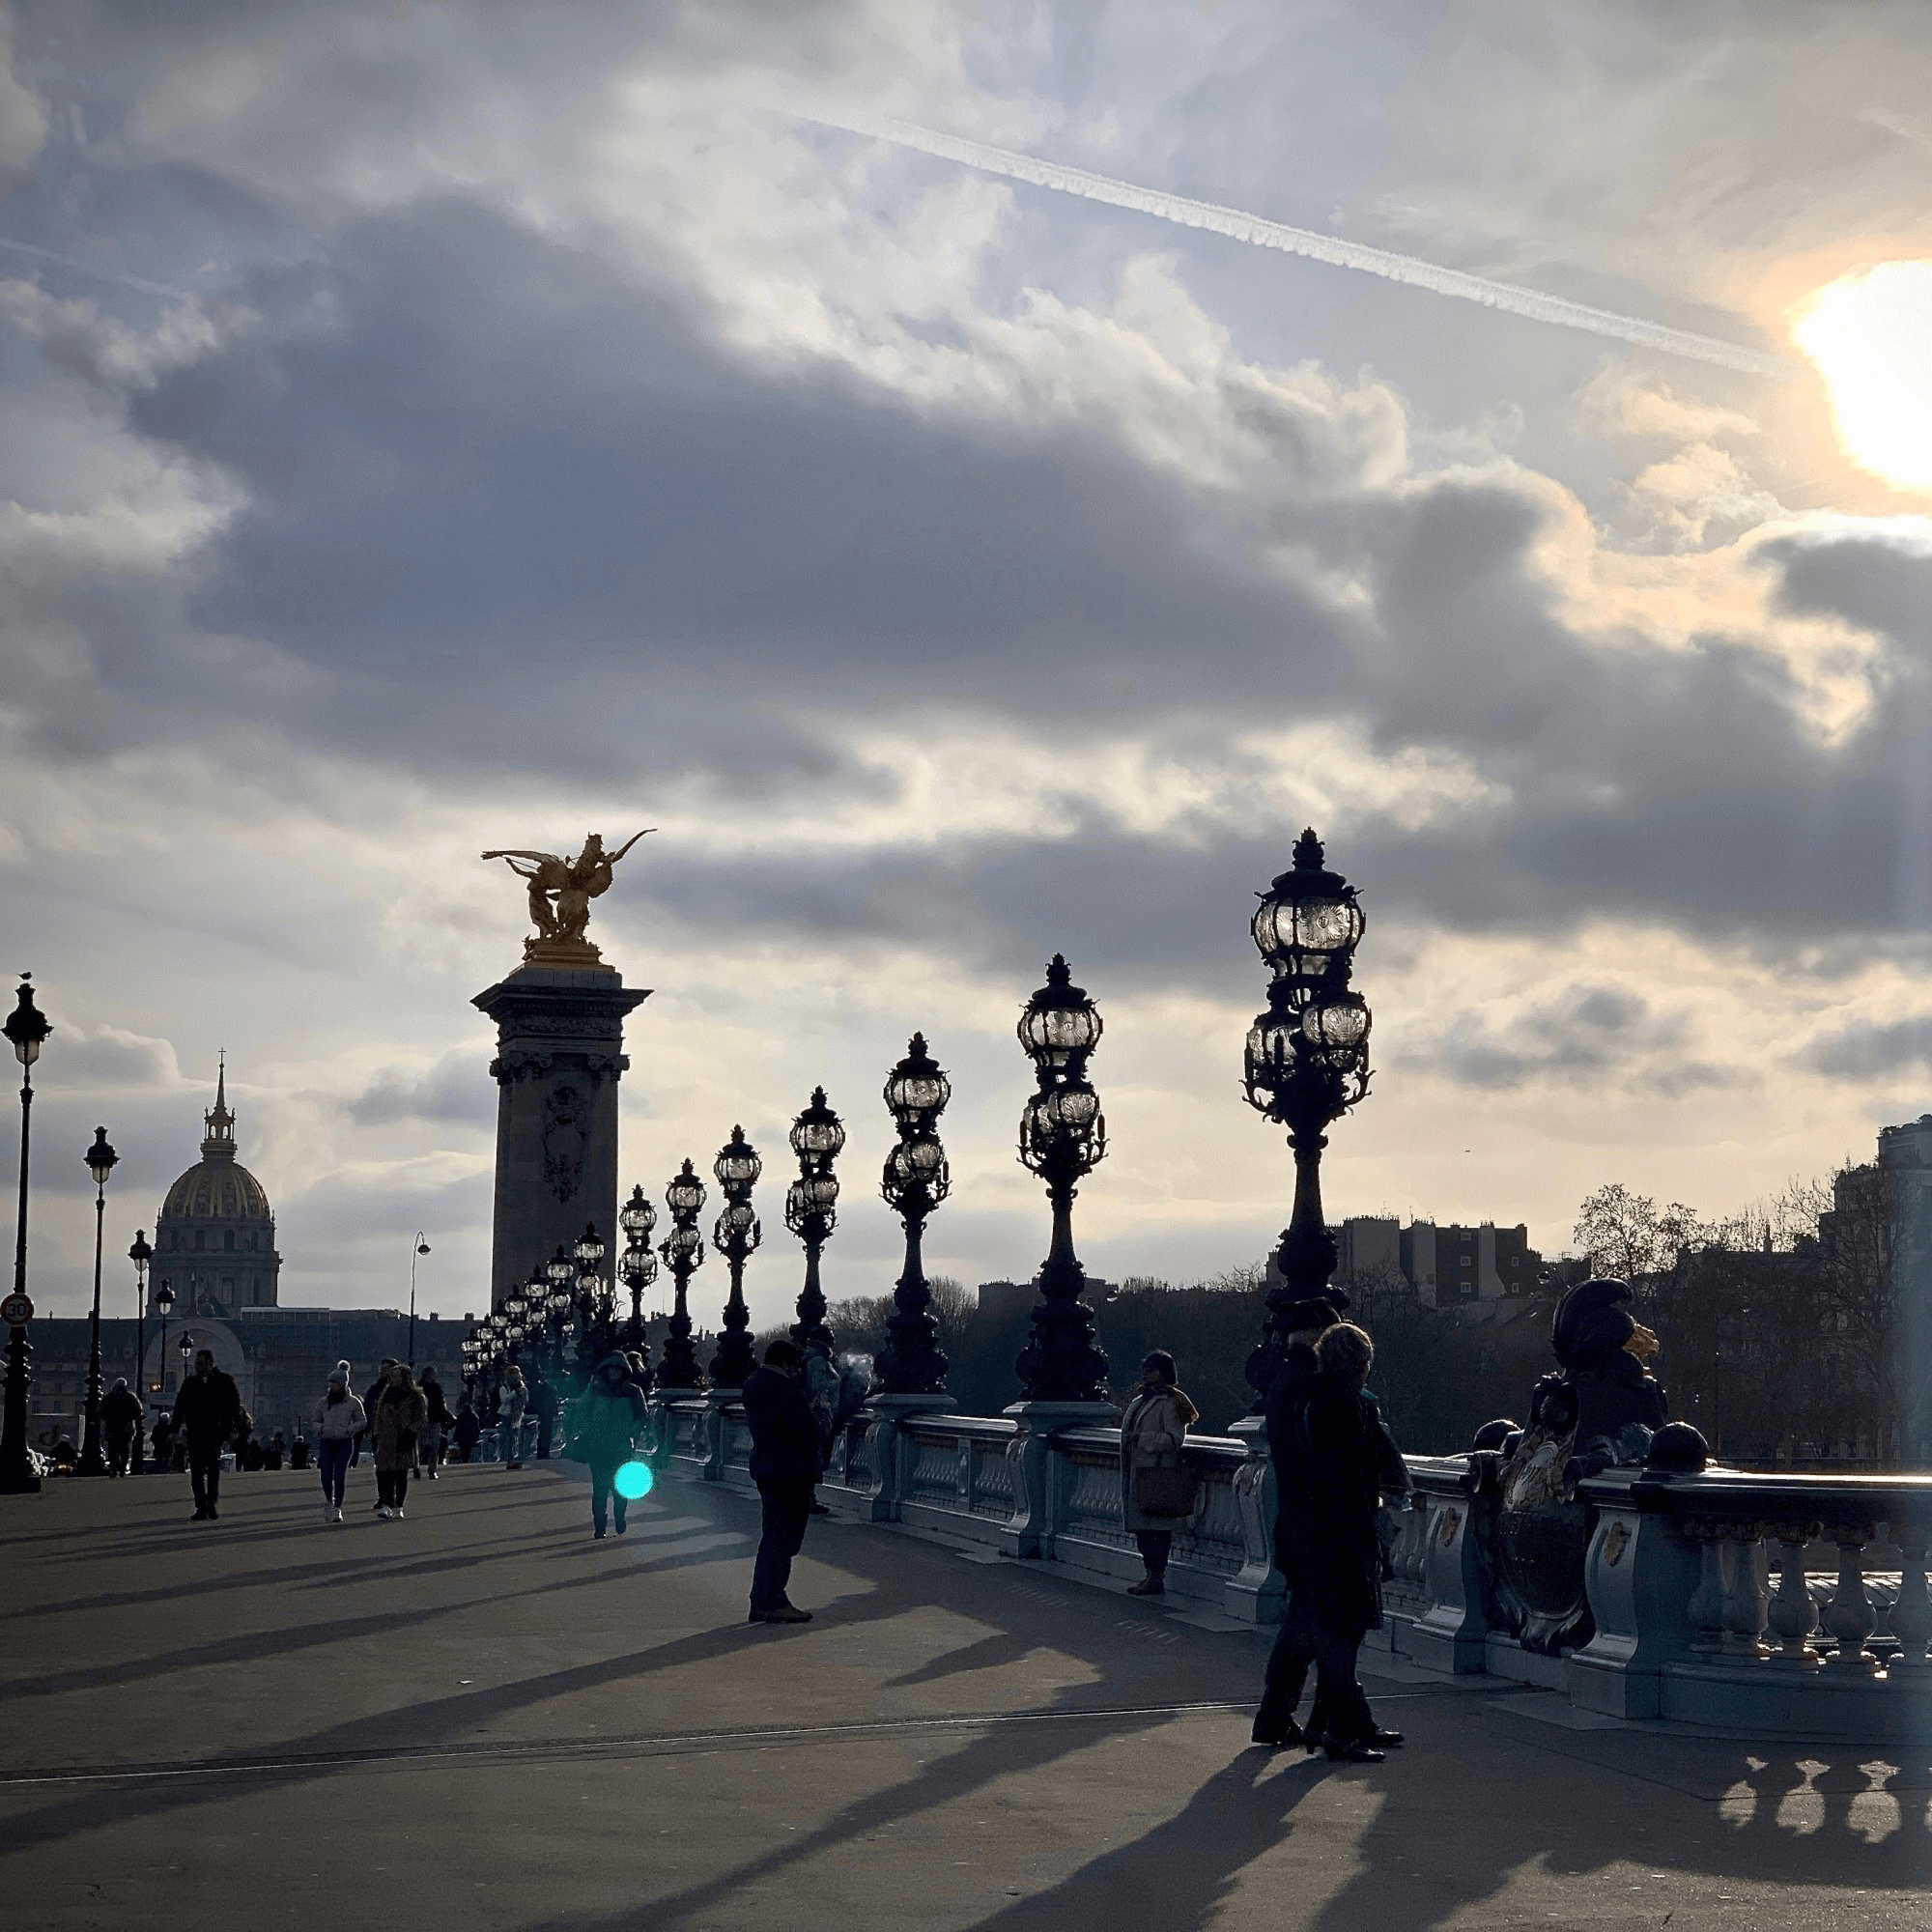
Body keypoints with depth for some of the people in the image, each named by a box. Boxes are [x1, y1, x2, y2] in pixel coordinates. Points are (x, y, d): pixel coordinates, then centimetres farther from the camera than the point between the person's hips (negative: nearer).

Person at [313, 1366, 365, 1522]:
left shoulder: (353, 1402, 0)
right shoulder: (323, 1402, 7)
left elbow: (362, 1421, 7)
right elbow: (316, 1421, 17)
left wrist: (348, 1430, -8)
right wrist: (321, 1429, -5)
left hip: (345, 1443, -2)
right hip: (326, 1443, 2)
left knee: (339, 1476, -9)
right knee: (326, 1476, -5)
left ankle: (337, 1509, -3)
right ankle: (329, 1501, 22)